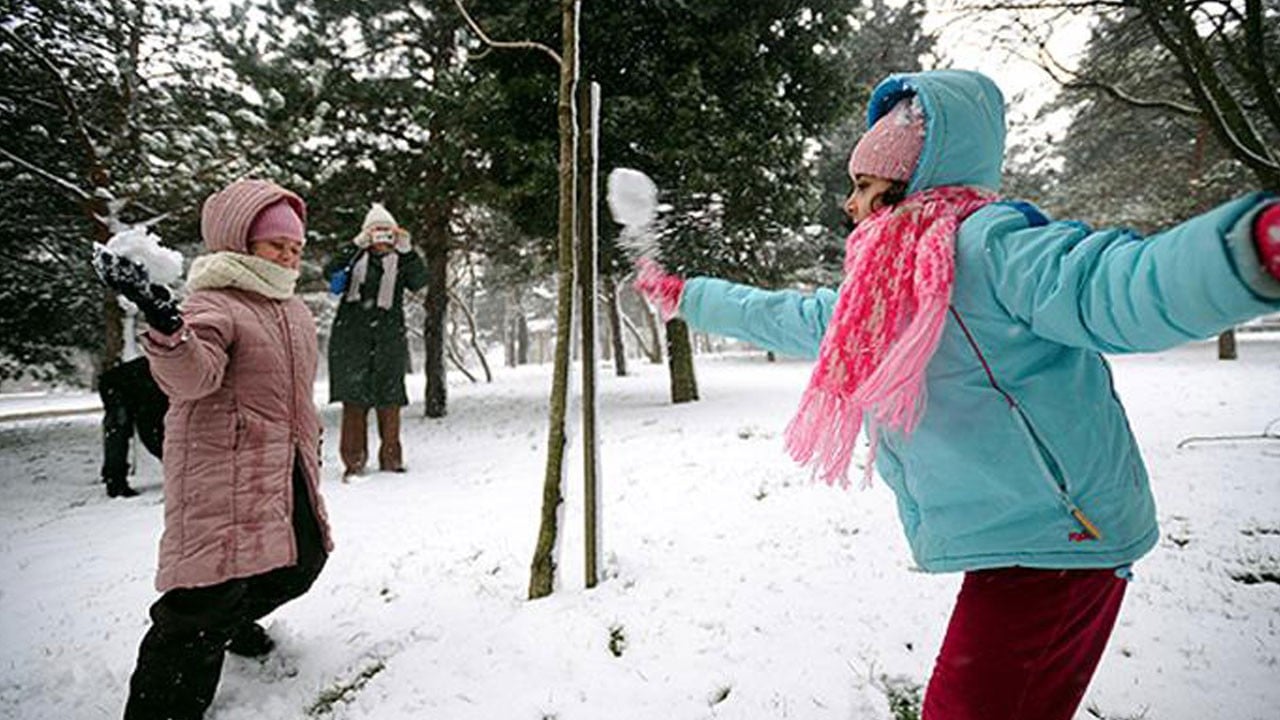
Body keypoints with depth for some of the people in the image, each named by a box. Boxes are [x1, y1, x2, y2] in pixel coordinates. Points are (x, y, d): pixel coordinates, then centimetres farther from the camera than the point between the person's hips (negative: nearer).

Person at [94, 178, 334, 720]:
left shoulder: (293, 309, 15)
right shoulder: (213, 303, -13)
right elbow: (190, 376, -34)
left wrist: (310, 440, 30)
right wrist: (165, 323, -52)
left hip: (287, 471, 9)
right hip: (223, 469, -9)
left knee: (301, 559, 20)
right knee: (211, 590, -12)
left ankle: (234, 621, 48)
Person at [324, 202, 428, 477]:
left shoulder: (400, 262, 12)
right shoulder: (355, 258, 11)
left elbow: (419, 282, -6)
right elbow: (330, 273, -7)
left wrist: (406, 250, -19)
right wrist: (356, 246, -18)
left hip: (389, 336, 1)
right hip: (351, 335, 0)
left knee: (389, 398, 2)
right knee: (354, 397, -3)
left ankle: (391, 458, 10)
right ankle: (353, 459, 3)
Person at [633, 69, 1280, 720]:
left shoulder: (985, 241, -16)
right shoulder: (874, 300, 12)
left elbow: (1107, 287, -33)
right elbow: (775, 317, 25)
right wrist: (683, 295, 33)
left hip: (1053, 541, -8)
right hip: (1007, 546, 9)